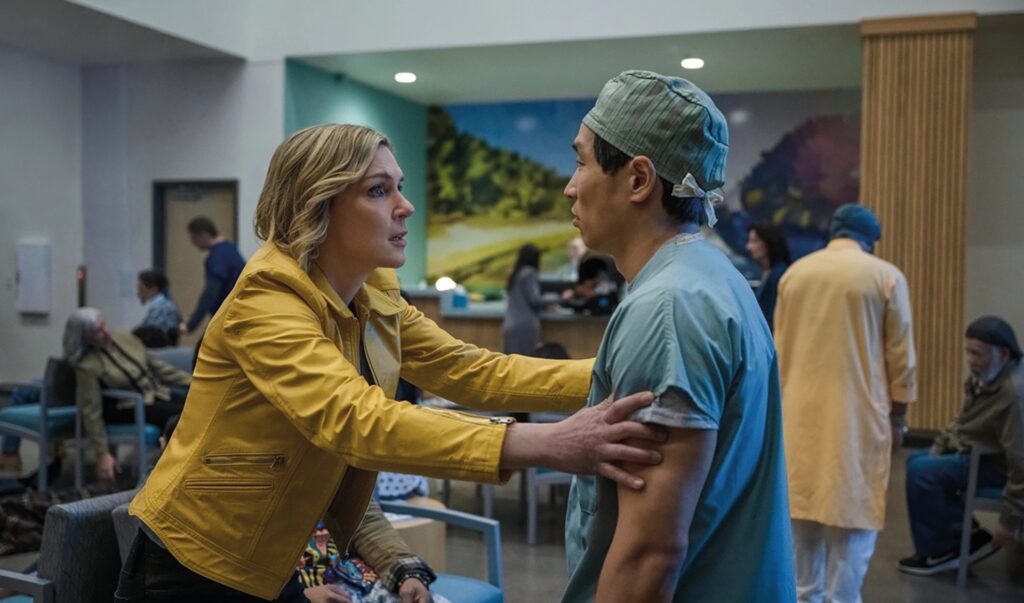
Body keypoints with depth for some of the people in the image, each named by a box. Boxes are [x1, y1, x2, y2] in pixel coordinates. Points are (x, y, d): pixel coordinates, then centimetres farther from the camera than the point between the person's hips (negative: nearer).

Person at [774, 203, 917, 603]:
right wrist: (898, 415, 7)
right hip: (858, 415, -4)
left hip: (801, 413, 4)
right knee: (853, 510, 2)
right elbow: (901, 357, -2)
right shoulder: (887, 277, -3)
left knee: (802, 506, 12)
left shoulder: (794, 273, 7)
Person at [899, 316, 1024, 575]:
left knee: (921, 473, -21)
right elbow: (962, 421, 17)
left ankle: (938, 552, -2)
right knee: (917, 461, 17)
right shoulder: (982, 377, -1)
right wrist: (937, 450, 7)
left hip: (997, 465, -10)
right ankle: (970, 538, 13)